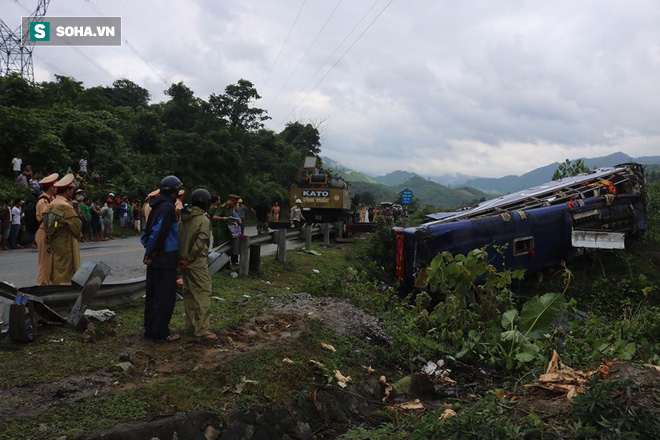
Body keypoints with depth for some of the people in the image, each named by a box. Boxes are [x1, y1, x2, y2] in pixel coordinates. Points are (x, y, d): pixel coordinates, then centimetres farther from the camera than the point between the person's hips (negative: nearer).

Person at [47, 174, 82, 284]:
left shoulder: (51, 204, 9)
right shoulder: (65, 206, -18)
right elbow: (78, 226, -18)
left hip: (53, 246, 9)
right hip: (65, 247, -9)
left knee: (54, 276, 15)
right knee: (66, 276, -3)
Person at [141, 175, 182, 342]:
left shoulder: (157, 206, 13)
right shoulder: (168, 207, -16)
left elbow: (147, 230, 14)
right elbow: (159, 233, -24)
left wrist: (149, 252, 9)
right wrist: (151, 254, -14)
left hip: (155, 259, 9)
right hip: (165, 259, -9)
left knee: (152, 294, 16)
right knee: (165, 297, 0)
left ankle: (149, 329, 26)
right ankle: (160, 332, 6)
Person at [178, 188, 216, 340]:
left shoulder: (185, 218, 10)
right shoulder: (204, 220, -12)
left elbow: (180, 239, 8)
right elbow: (200, 243, -20)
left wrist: (183, 258, 7)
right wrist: (189, 259, -13)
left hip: (184, 261, 8)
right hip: (197, 263, -8)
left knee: (189, 293, 15)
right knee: (203, 294, -3)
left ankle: (190, 325, 23)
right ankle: (201, 329, -3)